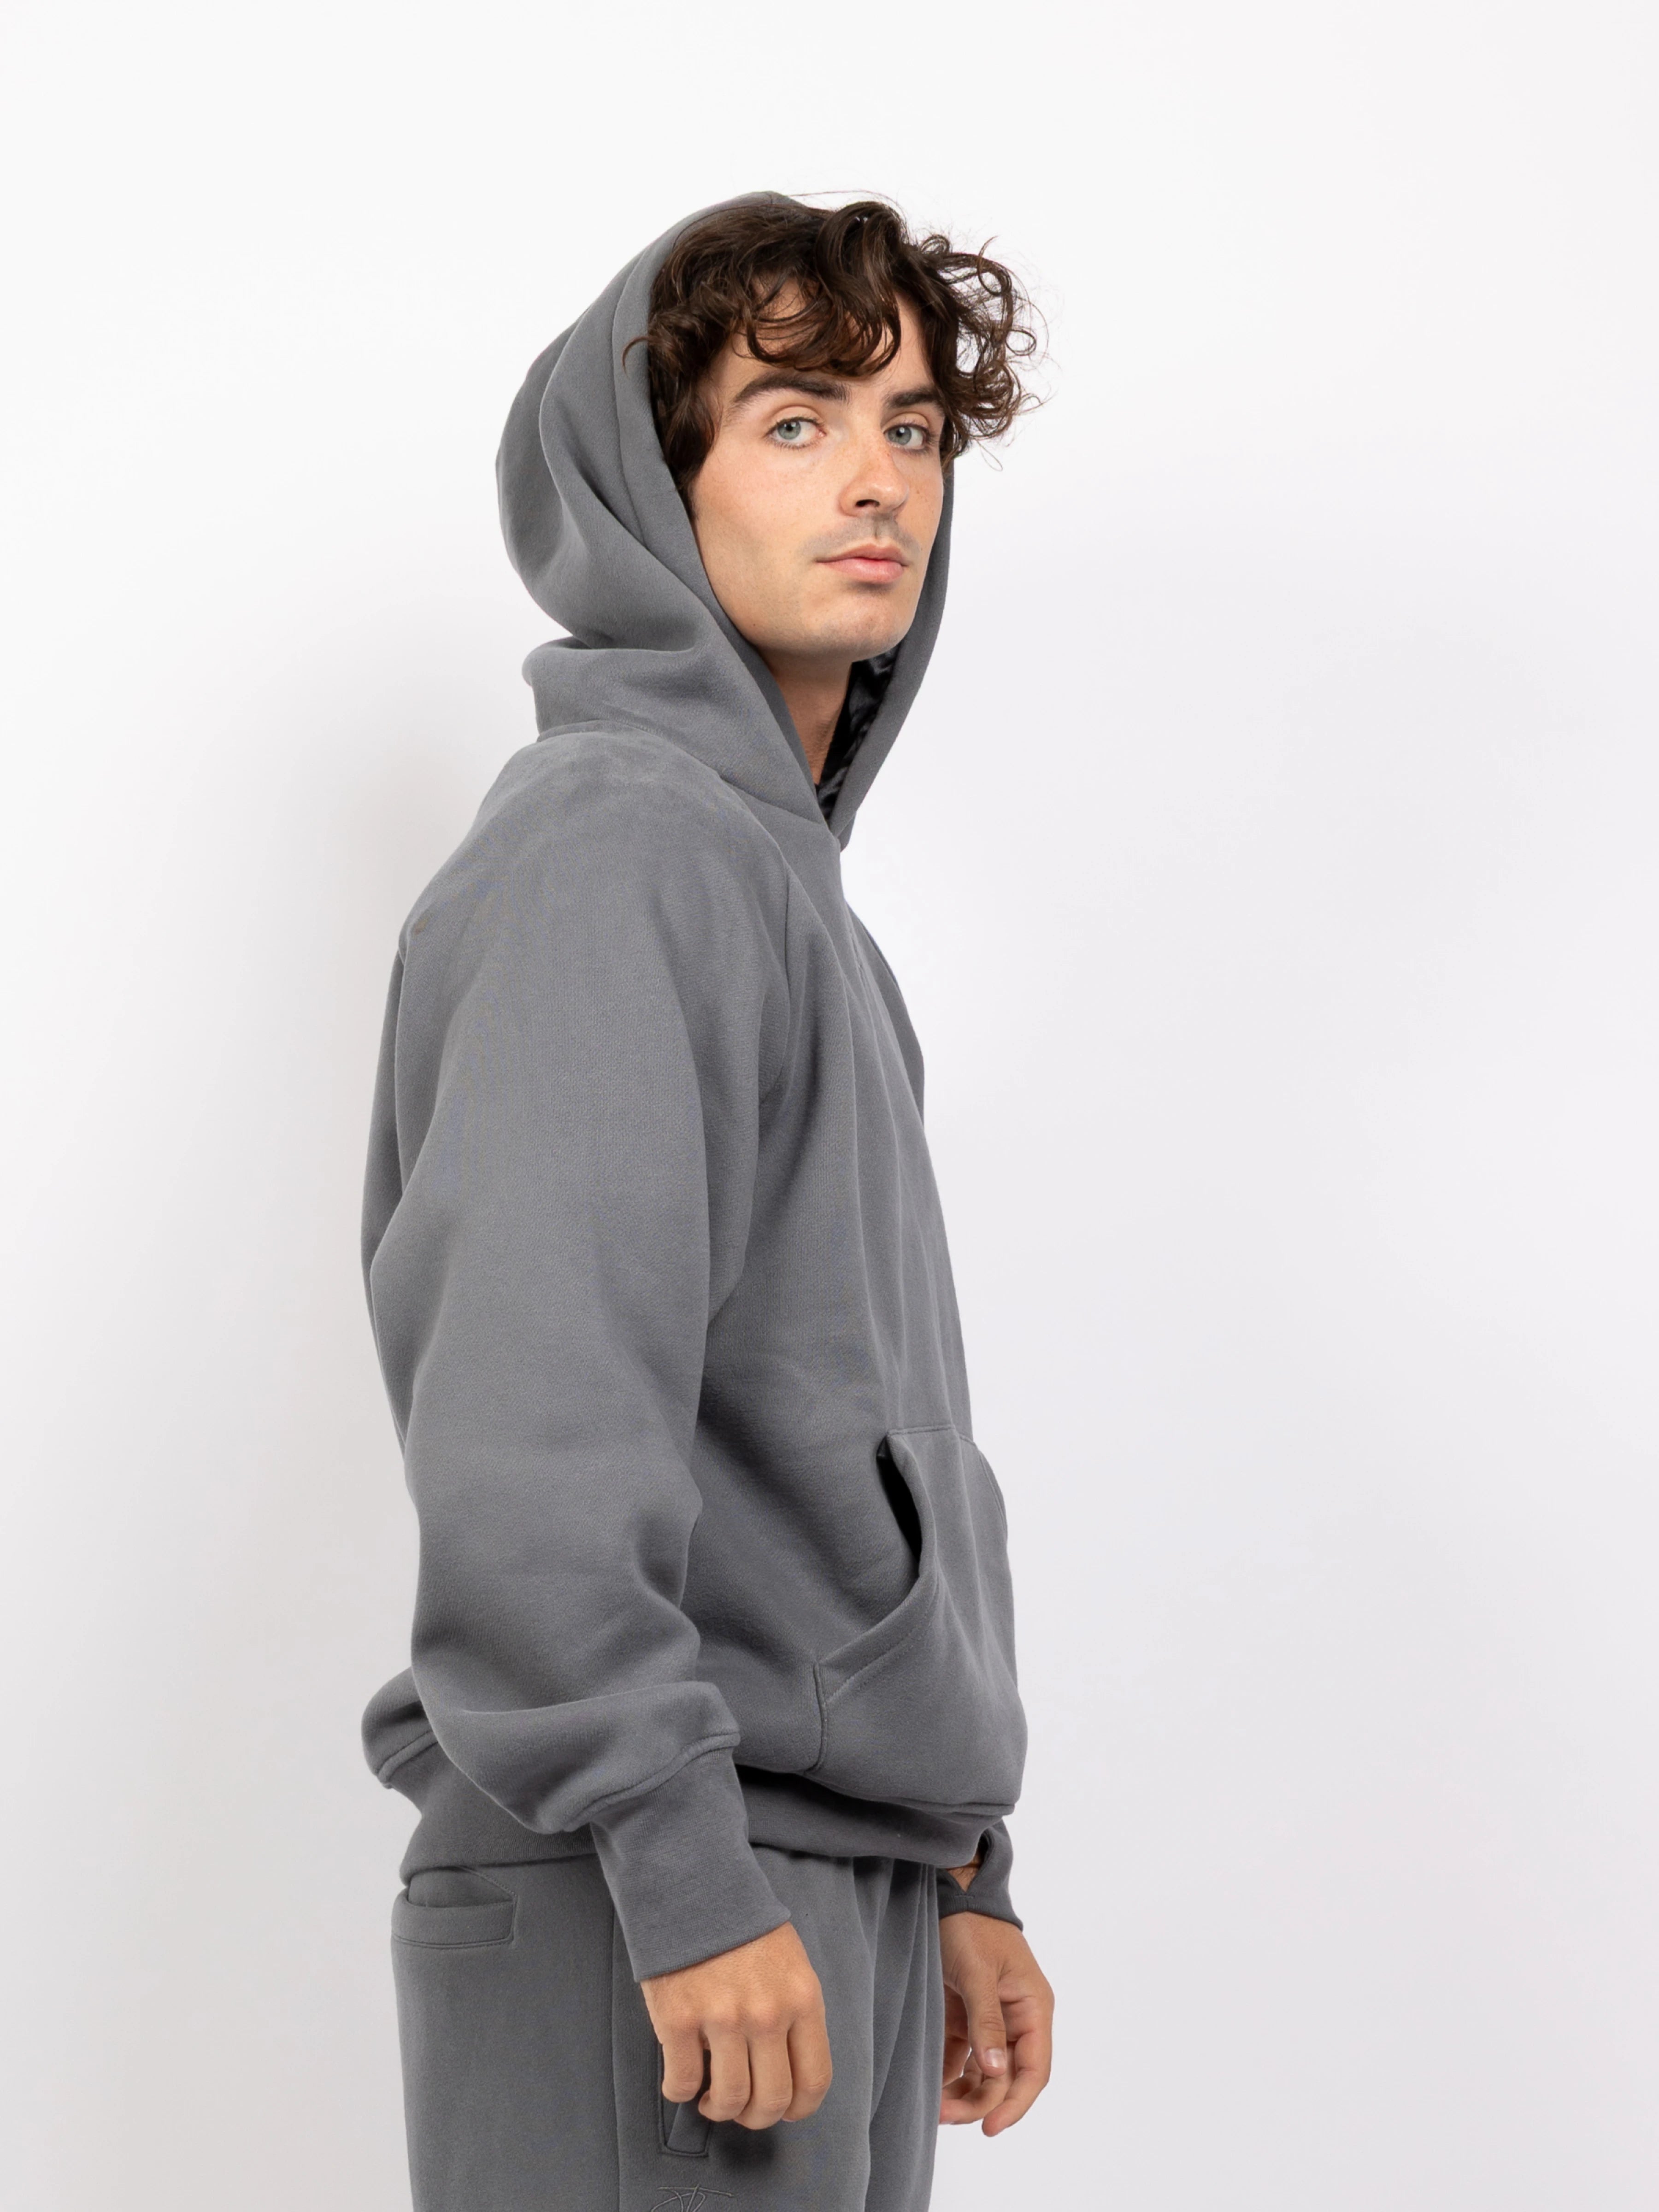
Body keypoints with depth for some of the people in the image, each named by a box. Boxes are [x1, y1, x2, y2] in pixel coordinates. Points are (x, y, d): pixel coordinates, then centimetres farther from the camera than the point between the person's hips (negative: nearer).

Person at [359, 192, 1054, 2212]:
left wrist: (955, 1869, 18)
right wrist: (681, 1867, -23)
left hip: (827, 1876, 9)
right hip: (630, 1899, -9)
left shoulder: (784, 877, 20)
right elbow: (530, 1402, -22)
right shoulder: (616, 849, -10)